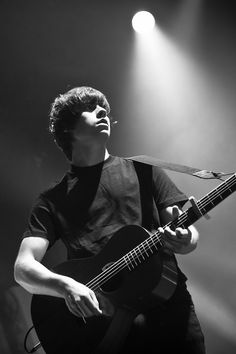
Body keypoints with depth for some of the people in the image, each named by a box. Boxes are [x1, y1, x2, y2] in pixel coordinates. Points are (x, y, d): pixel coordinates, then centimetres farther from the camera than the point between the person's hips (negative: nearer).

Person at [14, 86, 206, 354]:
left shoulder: (142, 170, 16)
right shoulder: (52, 201, 12)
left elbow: (190, 233, 13)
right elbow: (23, 267, 3)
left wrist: (183, 241, -12)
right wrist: (67, 286, -18)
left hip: (168, 310, 1)